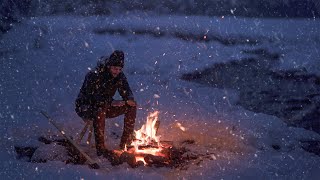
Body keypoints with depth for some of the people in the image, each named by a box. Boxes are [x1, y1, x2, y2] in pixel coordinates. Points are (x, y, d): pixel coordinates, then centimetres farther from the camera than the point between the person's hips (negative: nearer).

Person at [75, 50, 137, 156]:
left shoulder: (120, 76, -5)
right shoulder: (94, 75, -26)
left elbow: (126, 91, -1)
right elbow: (92, 96, -34)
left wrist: (130, 99, -27)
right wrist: (111, 102, -46)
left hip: (106, 106, 7)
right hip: (85, 107, -7)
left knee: (131, 106, -10)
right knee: (100, 110, -41)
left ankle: (126, 142, -5)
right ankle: (100, 148, -34)